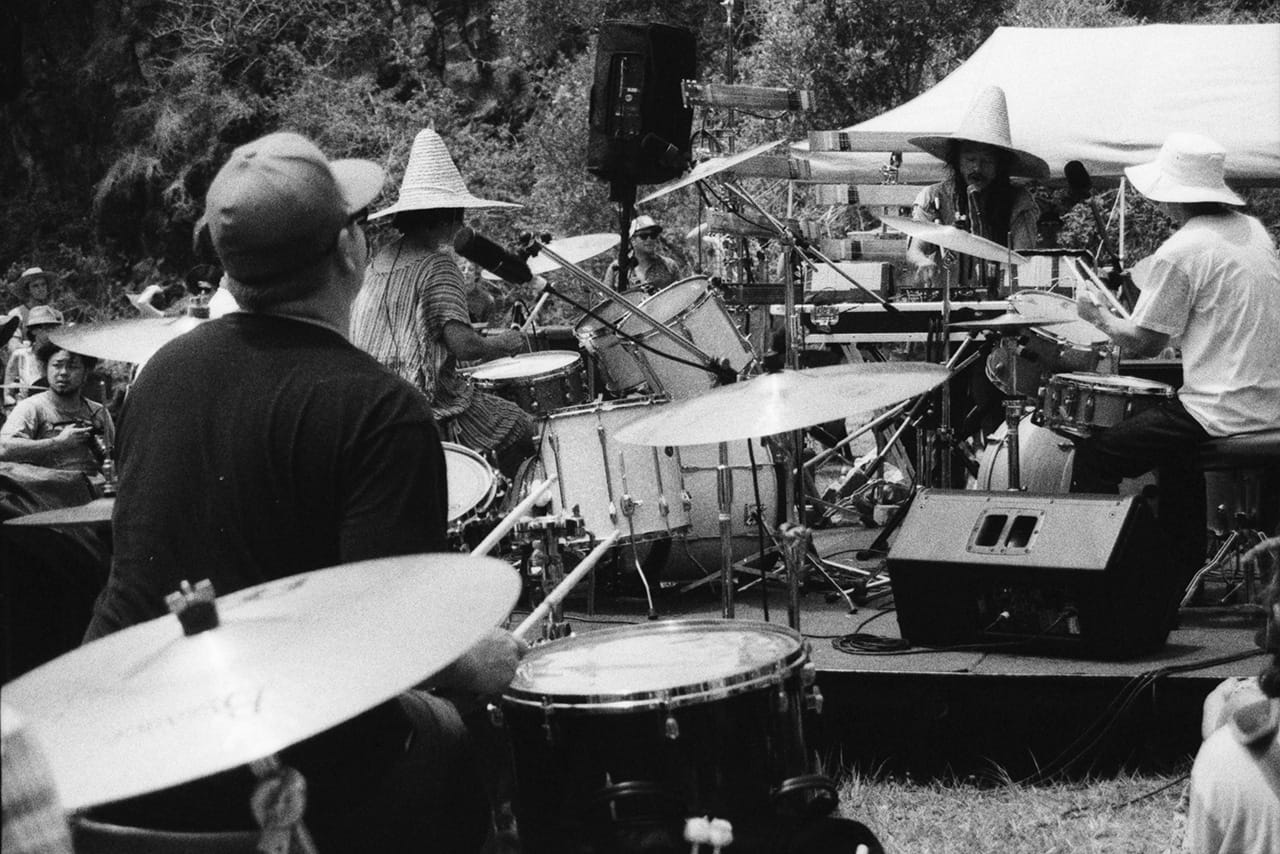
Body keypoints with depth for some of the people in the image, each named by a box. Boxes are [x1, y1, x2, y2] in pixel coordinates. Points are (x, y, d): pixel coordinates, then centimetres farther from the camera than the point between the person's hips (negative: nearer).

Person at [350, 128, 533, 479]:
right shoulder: (437, 263, -14)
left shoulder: (382, 258, 9)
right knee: (519, 427, 4)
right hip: (426, 403, -9)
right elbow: (464, 346, -21)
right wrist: (512, 342, -4)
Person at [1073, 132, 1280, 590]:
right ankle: (1179, 577, 36)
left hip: (1226, 412, -9)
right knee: (1175, 442, 34)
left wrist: (1097, 314, 9)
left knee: (1094, 455, 2)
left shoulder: (1181, 251, -14)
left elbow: (1141, 344, -9)